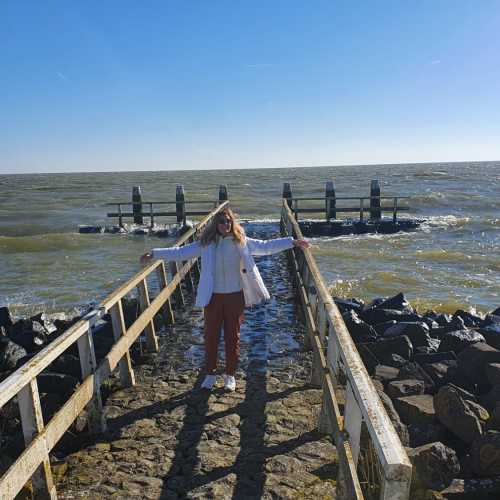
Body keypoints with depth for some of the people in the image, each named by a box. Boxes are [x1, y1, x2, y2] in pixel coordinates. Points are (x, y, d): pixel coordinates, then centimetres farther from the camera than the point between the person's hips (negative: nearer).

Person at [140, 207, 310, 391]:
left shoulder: (242, 242, -2)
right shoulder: (206, 244, -4)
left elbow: (266, 246, 1)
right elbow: (180, 252, -3)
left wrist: (293, 242, -2)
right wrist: (154, 254, -8)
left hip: (235, 296, 0)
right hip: (212, 297, 0)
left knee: (232, 336, 10)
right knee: (210, 335, 9)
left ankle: (230, 375, 27)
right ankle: (210, 374, 27)